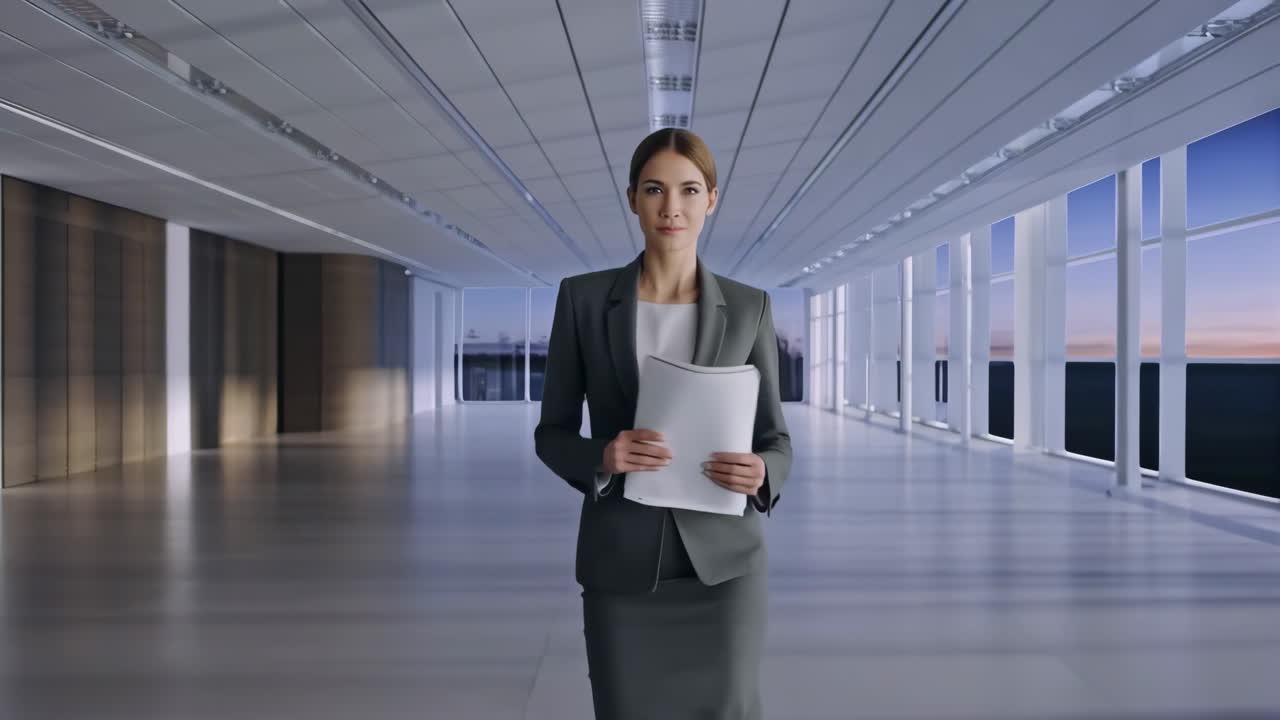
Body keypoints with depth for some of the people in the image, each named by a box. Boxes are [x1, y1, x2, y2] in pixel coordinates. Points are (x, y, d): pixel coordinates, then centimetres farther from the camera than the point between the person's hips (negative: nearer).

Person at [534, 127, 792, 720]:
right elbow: (551, 434, 2)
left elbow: (775, 440, 4)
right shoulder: (582, 298, -2)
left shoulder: (749, 308, 0)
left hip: (722, 558, 1)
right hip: (622, 561, 0)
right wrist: (602, 458, -19)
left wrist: (759, 473, -19)